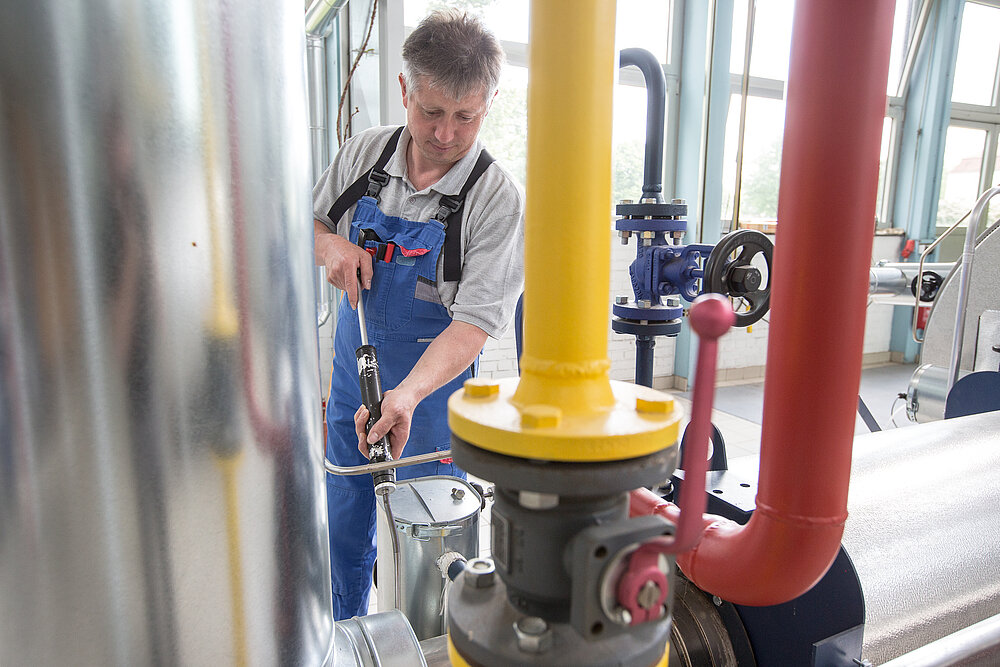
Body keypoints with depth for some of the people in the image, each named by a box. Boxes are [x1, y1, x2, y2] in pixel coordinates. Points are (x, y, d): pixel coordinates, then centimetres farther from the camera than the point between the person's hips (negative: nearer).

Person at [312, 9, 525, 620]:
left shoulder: (497, 198, -17)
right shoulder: (365, 151, -2)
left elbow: (476, 320, -23)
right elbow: (307, 224, 11)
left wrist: (408, 394, -37)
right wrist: (329, 244, -13)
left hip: (430, 394, -5)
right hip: (352, 376, 5)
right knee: (343, 530, 20)